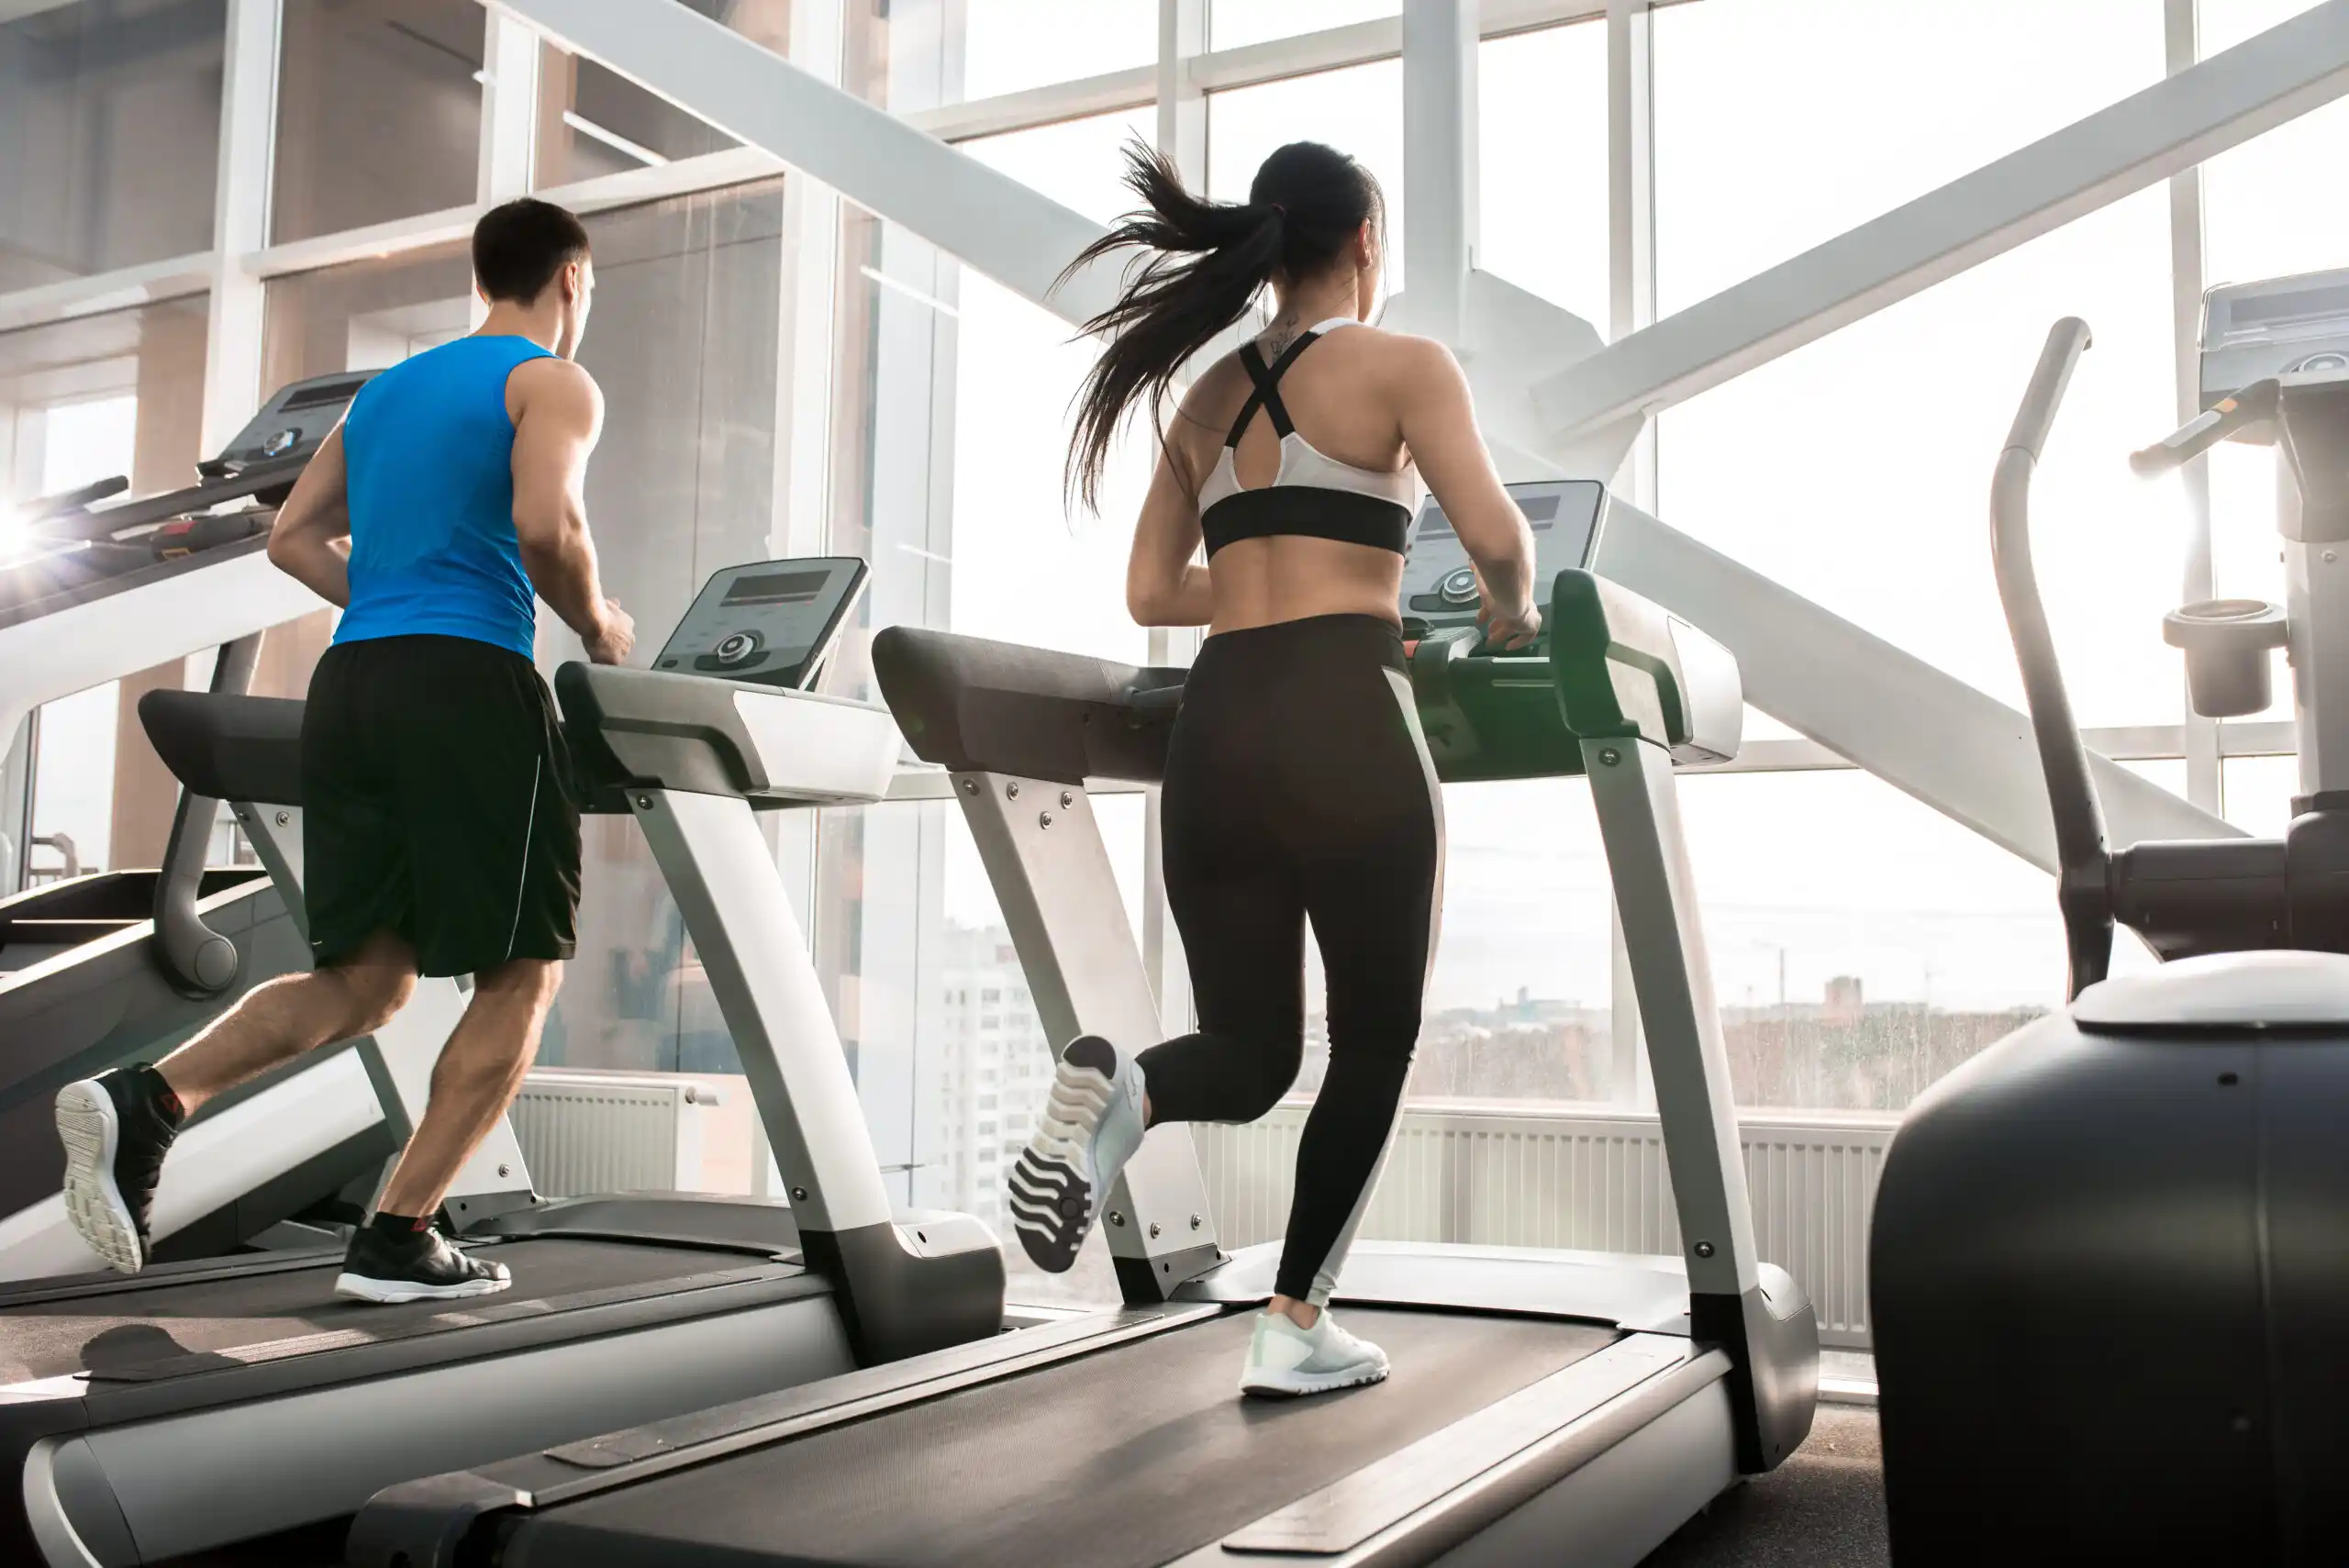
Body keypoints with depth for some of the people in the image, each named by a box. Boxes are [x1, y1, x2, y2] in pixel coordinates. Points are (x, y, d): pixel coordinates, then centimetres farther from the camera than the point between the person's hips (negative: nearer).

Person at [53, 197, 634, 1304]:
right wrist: (596, 625, 0)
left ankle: (144, 1100, -9)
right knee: (521, 975, 3)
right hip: (469, 690, -7)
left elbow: (293, 536, 20)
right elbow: (544, 522, -17)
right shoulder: (554, 383, 2)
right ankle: (398, 1241, 0)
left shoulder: (386, 390, 24)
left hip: (350, 685, 7)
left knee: (366, 980, 11)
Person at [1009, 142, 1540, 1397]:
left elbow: (1150, 592, 19)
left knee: (1251, 1052, 14)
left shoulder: (1206, 395, 19)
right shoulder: (1402, 364, 3)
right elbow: (1495, 535, -10)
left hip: (1216, 726, 5)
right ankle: (1296, 1326, 12)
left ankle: (1120, 1089, -20)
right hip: (1343, 722, -5)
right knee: (1375, 1041, 12)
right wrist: (1510, 616, 11)